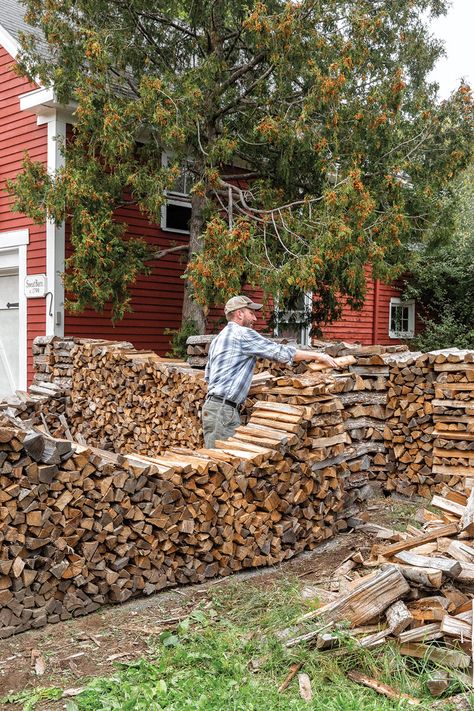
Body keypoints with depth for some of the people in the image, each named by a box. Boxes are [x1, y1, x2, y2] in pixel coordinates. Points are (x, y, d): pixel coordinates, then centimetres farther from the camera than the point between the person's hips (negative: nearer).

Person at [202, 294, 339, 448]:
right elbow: (281, 352, -8)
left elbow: (208, 375, 27)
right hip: (223, 409, -10)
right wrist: (318, 356, 0)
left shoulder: (218, 338, 21)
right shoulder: (243, 333, -8)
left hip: (213, 404, 10)